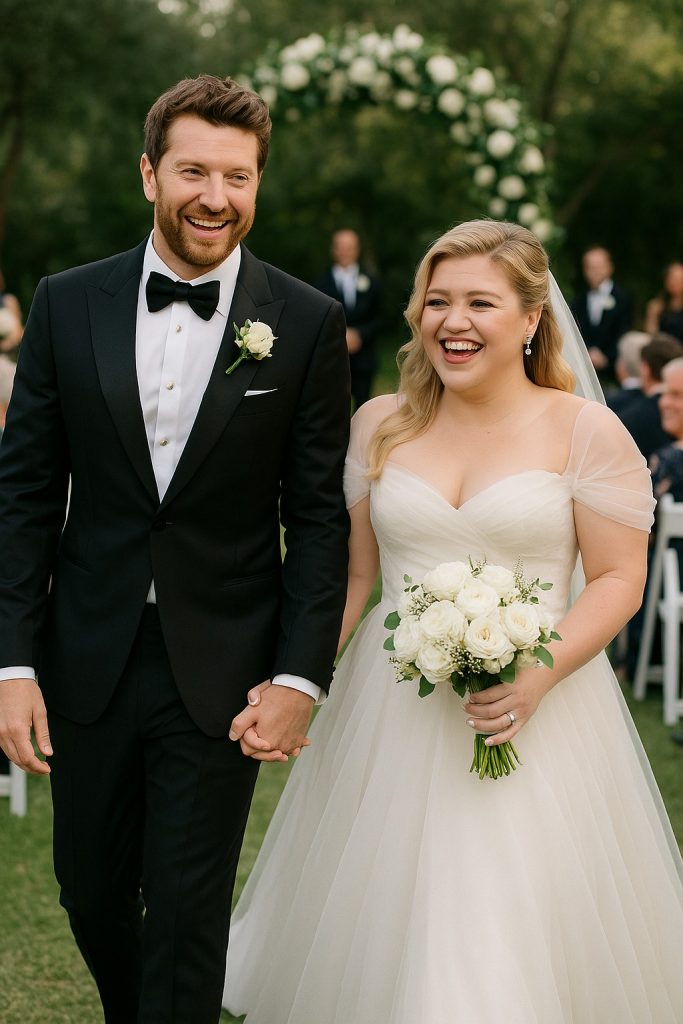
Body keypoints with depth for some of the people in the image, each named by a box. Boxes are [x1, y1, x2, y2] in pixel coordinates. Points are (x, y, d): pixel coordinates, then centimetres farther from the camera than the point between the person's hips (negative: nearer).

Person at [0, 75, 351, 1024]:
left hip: (222, 673, -2)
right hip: (89, 662, 3)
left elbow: (319, 516, -2)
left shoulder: (307, 324, -4)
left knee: (188, 916, 3)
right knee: (92, 898, 16)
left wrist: (301, 676, -10)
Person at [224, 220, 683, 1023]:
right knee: (381, 922, 9)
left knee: (511, 941, -4)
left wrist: (541, 674, -19)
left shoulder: (585, 430, -3)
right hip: (390, 718, 3)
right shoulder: (381, 425, 7)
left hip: (535, 712, -3)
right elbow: (349, 572, 12)